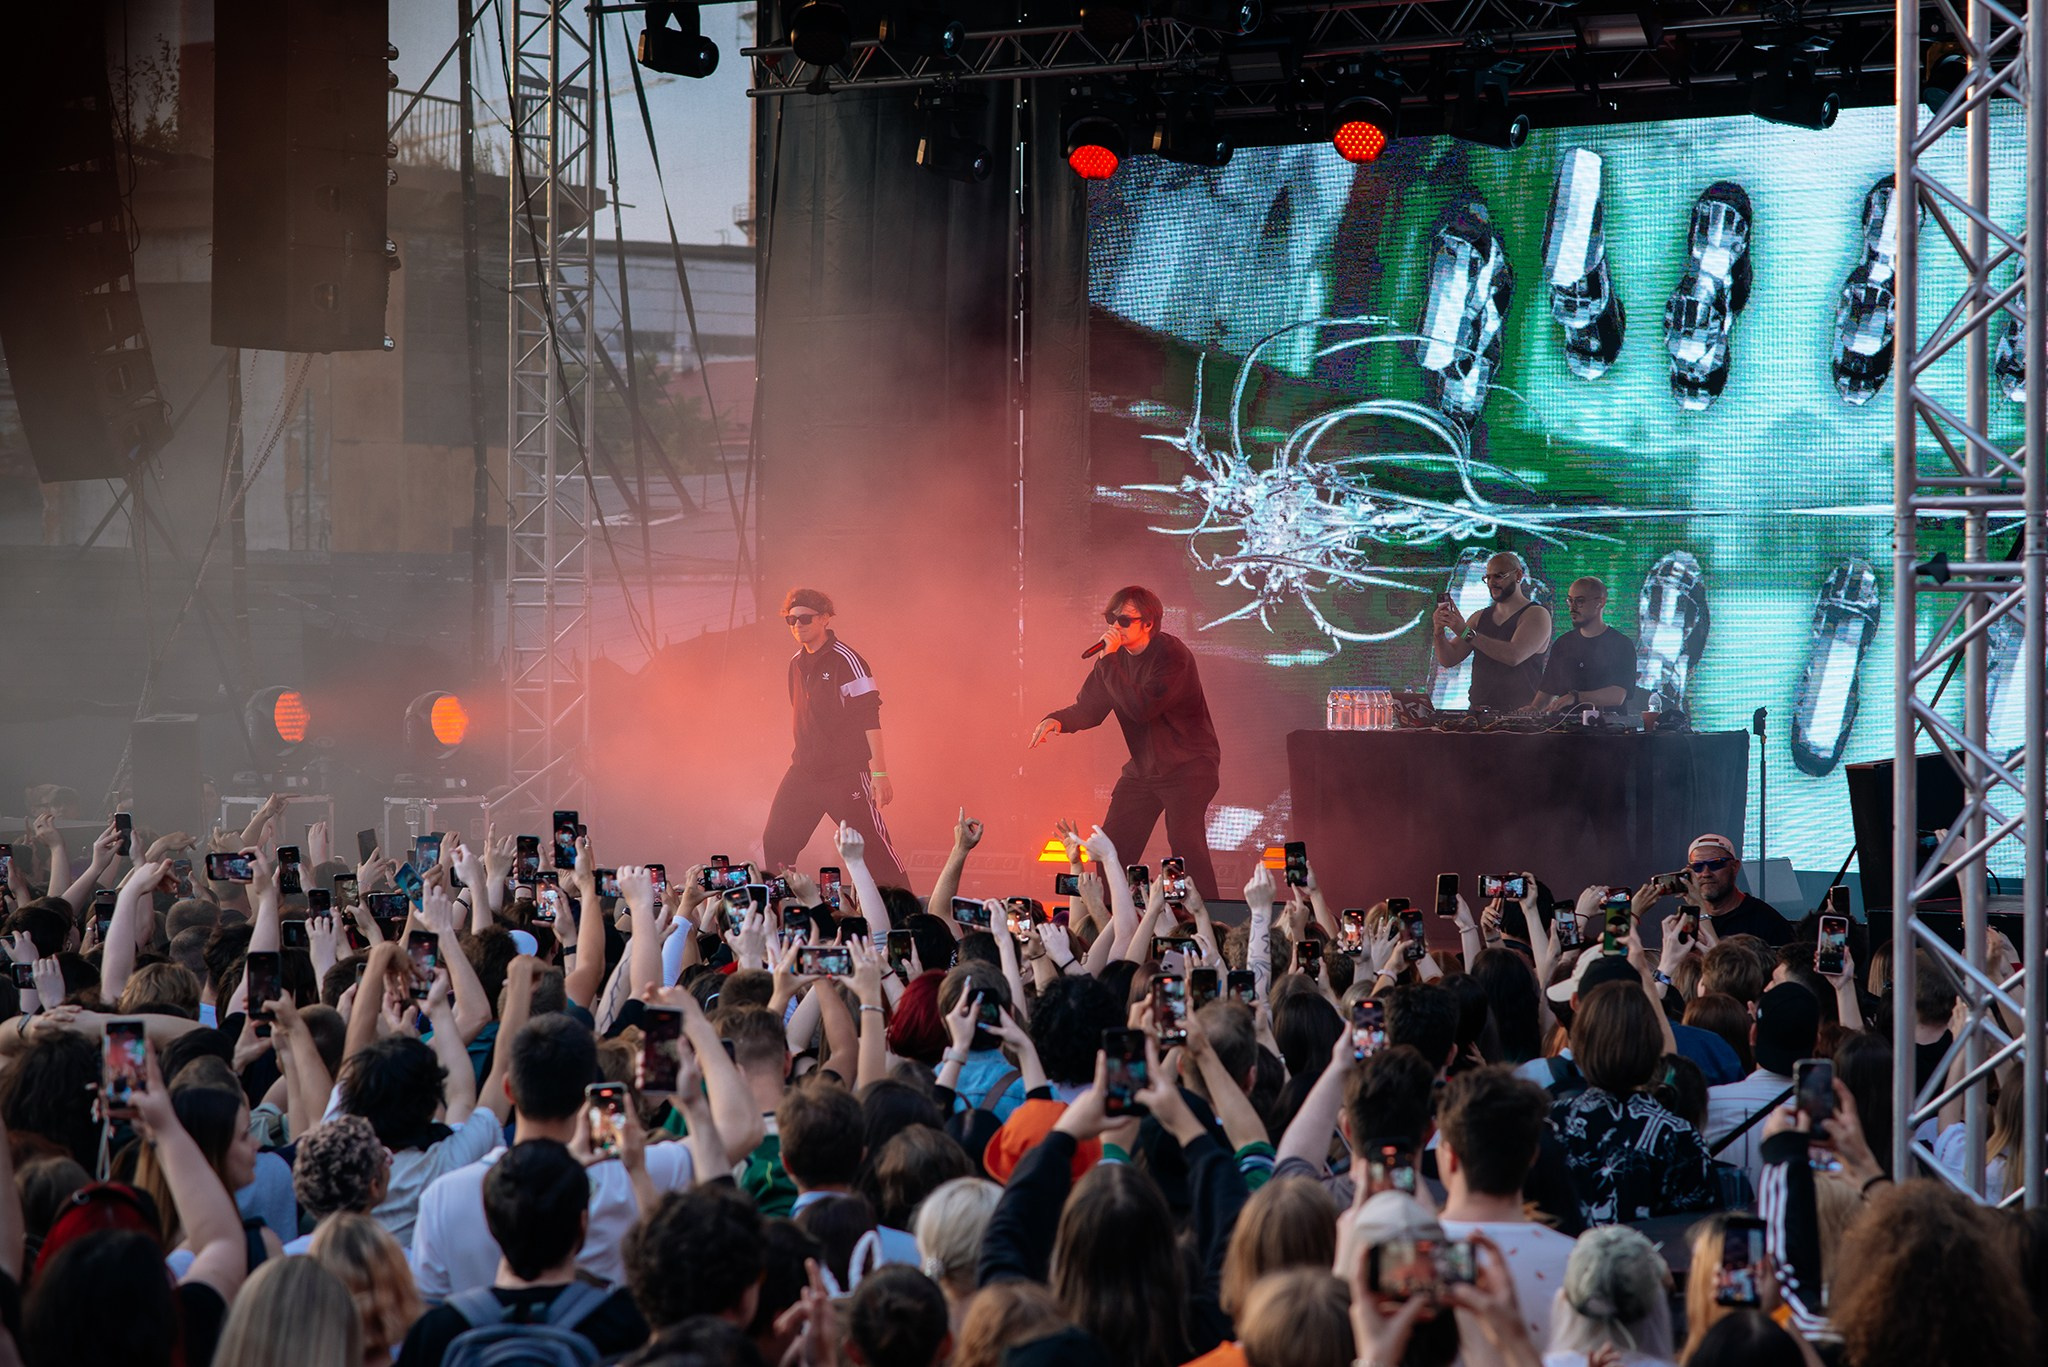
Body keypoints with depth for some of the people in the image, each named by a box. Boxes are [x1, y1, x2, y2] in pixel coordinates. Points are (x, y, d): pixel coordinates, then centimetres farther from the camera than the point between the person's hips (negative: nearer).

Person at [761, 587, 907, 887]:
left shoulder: (845, 660, -11)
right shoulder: (796, 663, 13)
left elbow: (870, 717, -14)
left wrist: (880, 773, -19)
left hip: (847, 772, -7)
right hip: (804, 771, 7)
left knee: (873, 845, -8)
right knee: (775, 844, 4)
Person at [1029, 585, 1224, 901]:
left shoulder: (1172, 655, -19)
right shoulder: (1119, 656, 4)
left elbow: (1142, 708, -30)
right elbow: (1090, 708, 5)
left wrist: (1109, 660, -28)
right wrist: (1058, 721, -16)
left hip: (1187, 765, -8)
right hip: (1142, 768, 8)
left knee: (1184, 841, -23)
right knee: (1112, 848, 5)